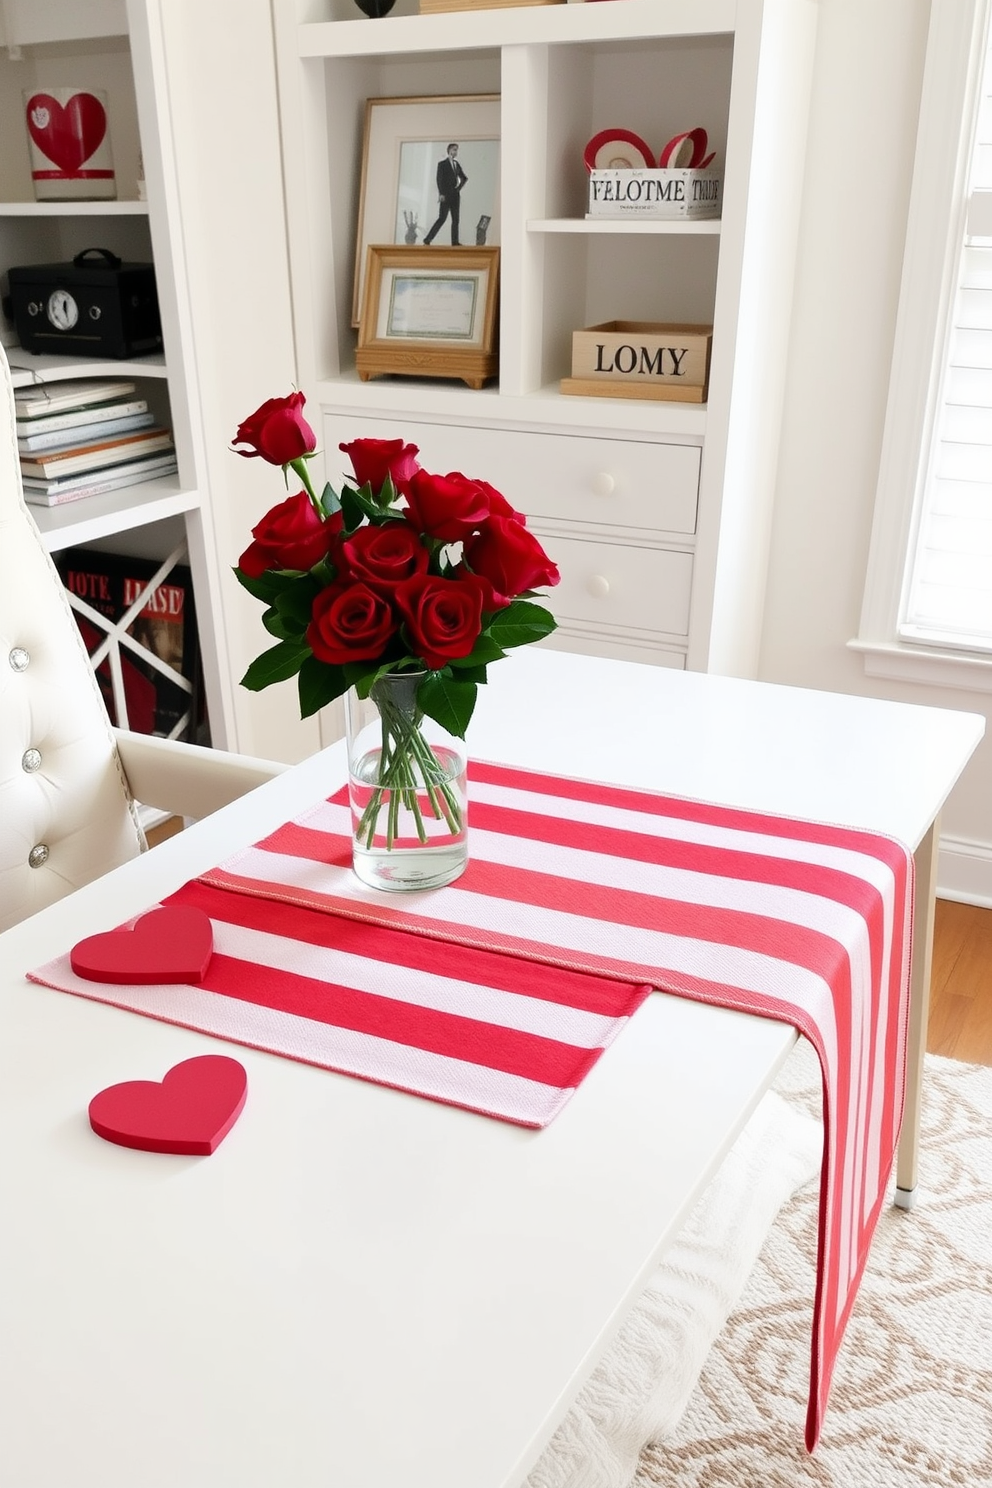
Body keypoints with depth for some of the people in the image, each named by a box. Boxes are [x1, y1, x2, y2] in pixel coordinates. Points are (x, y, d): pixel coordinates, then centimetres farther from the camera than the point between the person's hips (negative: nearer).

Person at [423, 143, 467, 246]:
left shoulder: (456, 164, 16)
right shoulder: (442, 164, -1)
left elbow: (464, 178, 26)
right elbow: (439, 179, -9)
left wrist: (459, 187, 11)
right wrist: (441, 194, -18)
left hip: (455, 195, 6)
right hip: (446, 195, -6)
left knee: (455, 219, 1)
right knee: (442, 218, -13)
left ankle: (455, 242, 1)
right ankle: (427, 240, -12)